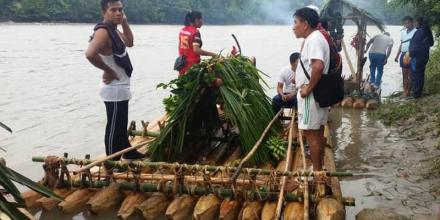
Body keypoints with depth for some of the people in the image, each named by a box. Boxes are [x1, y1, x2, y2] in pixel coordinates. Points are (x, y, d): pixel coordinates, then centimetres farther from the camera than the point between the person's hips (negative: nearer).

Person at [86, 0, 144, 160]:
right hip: (115, 89, -10)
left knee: (121, 126, 23)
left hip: (121, 87, 10)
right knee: (114, 127, -1)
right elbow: (90, 54, -38)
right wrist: (108, 70, -24)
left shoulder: (114, 30, 9)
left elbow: (129, 42, 26)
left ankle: (129, 153, 39)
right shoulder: (103, 31, -21)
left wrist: (124, 21, 12)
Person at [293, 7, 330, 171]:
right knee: (318, 133, 16)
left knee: (311, 133, -3)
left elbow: (318, 66, -34)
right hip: (318, 94, 10)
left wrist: (308, 88, -25)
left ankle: (316, 171, 6)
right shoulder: (316, 38, 14)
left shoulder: (313, 39, -19)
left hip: (311, 96, -10)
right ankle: (319, 169, 27)